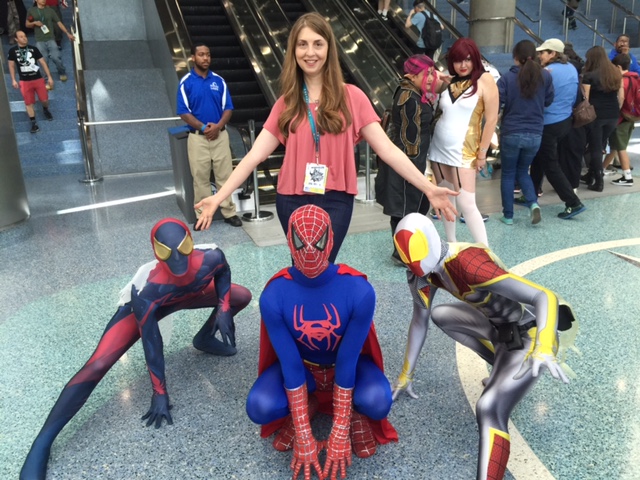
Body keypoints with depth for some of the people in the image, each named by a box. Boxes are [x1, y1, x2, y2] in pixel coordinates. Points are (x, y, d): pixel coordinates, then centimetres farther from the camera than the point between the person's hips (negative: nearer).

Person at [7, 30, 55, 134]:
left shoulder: (33, 49, -2)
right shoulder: (13, 51, -3)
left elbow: (43, 62, 2)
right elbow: (11, 66, 6)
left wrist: (49, 77, -1)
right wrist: (13, 80, 2)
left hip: (38, 79, 1)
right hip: (24, 81, -1)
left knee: (44, 99, 5)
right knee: (28, 103, 1)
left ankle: (45, 110, 40)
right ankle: (33, 123, 10)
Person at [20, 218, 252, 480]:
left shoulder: (211, 257, -35)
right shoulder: (147, 292, -42)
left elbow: (222, 272, -7)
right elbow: (152, 345, -30)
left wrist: (223, 308, -18)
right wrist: (160, 393, -19)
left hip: (187, 291, 5)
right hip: (142, 304, -4)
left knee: (242, 296, 0)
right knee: (98, 364, -19)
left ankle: (204, 339, 24)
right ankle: (42, 442, -7)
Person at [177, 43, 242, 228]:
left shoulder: (219, 80, 6)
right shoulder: (186, 82, -1)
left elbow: (228, 108, 3)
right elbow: (184, 112, -5)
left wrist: (218, 126, -14)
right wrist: (203, 127, -16)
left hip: (220, 135, 2)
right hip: (198, 137, -2)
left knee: (225, 175, 5)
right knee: (201, 178, 4)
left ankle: (229, 212, 14)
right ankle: (202, 215, 14)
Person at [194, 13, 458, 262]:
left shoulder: (351, 97, -1)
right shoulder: (286, 103, 5)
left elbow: (387, 149, -4)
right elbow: (255, 156, 2)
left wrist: (428, 188, -11)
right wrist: (218, 197, -5)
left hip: (335, 201, -2)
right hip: (292, 201, 3)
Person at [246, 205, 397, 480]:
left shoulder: (359, 291, -30)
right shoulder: (274, 296, -26)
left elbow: (347, 361, -25)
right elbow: (290, 366, -23)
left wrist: (338, 436, -22)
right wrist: (304, 439, -21)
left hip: (350, 365, -1)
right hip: (301, 366, 1)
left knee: (377, 401, -33)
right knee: (260, 407, -27)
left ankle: (357, 413, 4)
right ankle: (309, 404, 6)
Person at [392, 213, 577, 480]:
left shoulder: (468, 263, -33)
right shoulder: (427, 270, -7)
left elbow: (545, 296, -35)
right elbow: (419, 321, 5)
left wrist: (543, 348, -50)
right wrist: (406, 375, 11)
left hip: (528, 334, -9)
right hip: (499, 325, 9)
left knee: (489, 409, -25)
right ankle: (506, 372, 18)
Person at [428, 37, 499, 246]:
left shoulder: (484, 80, -5)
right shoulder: (449, 82, 9)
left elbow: (491, 119, -8)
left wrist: (482, 153, -9)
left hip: (463, 152, -5)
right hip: (438, 148, 5)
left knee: (466, 204, -11)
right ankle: (451, 245, 24)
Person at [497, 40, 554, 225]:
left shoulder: (507, 77, -10)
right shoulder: (545, 76, -1)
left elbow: (496, 103, -11)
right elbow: (548, 100, 9)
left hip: (511, 133, -3)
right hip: (535, 134, 3)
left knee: (508, 174, 10)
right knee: (522, 171, 20)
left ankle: (508, 215, 12)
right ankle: (533, 203, -3)